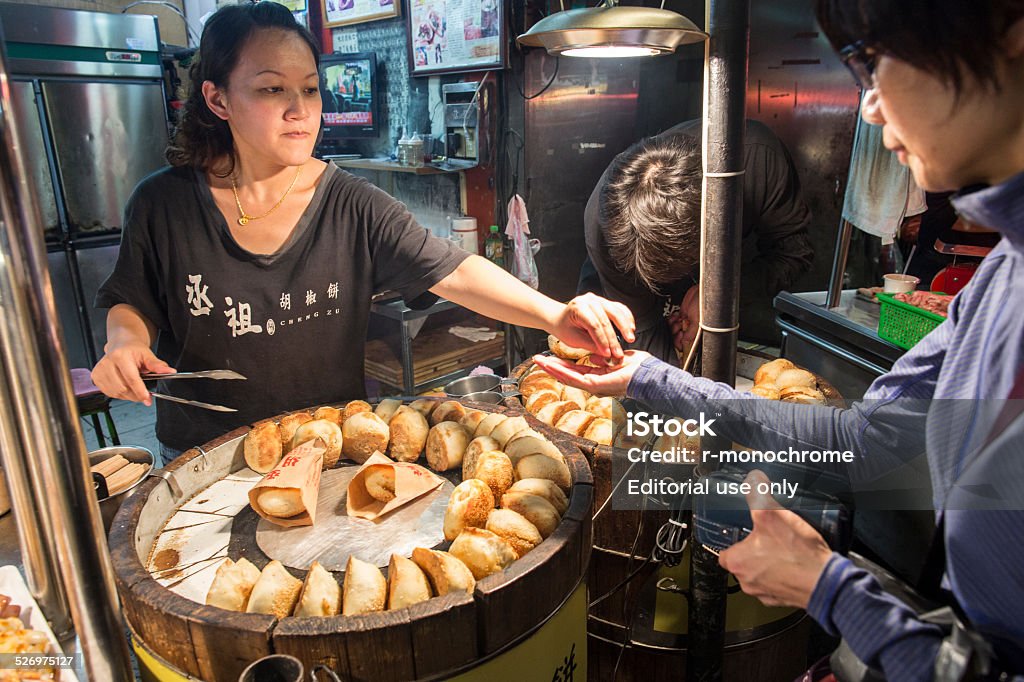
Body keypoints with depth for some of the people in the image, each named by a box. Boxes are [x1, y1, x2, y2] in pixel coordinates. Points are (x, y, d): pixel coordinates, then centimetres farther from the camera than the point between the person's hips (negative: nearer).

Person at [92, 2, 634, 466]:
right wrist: (124, 342, -18)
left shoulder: (354, 207, -11)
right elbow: (132, 303, 6)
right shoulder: (162, 205, -9)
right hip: (205, 454, 0)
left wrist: (554, 314, -36)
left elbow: (453, 272, -21)